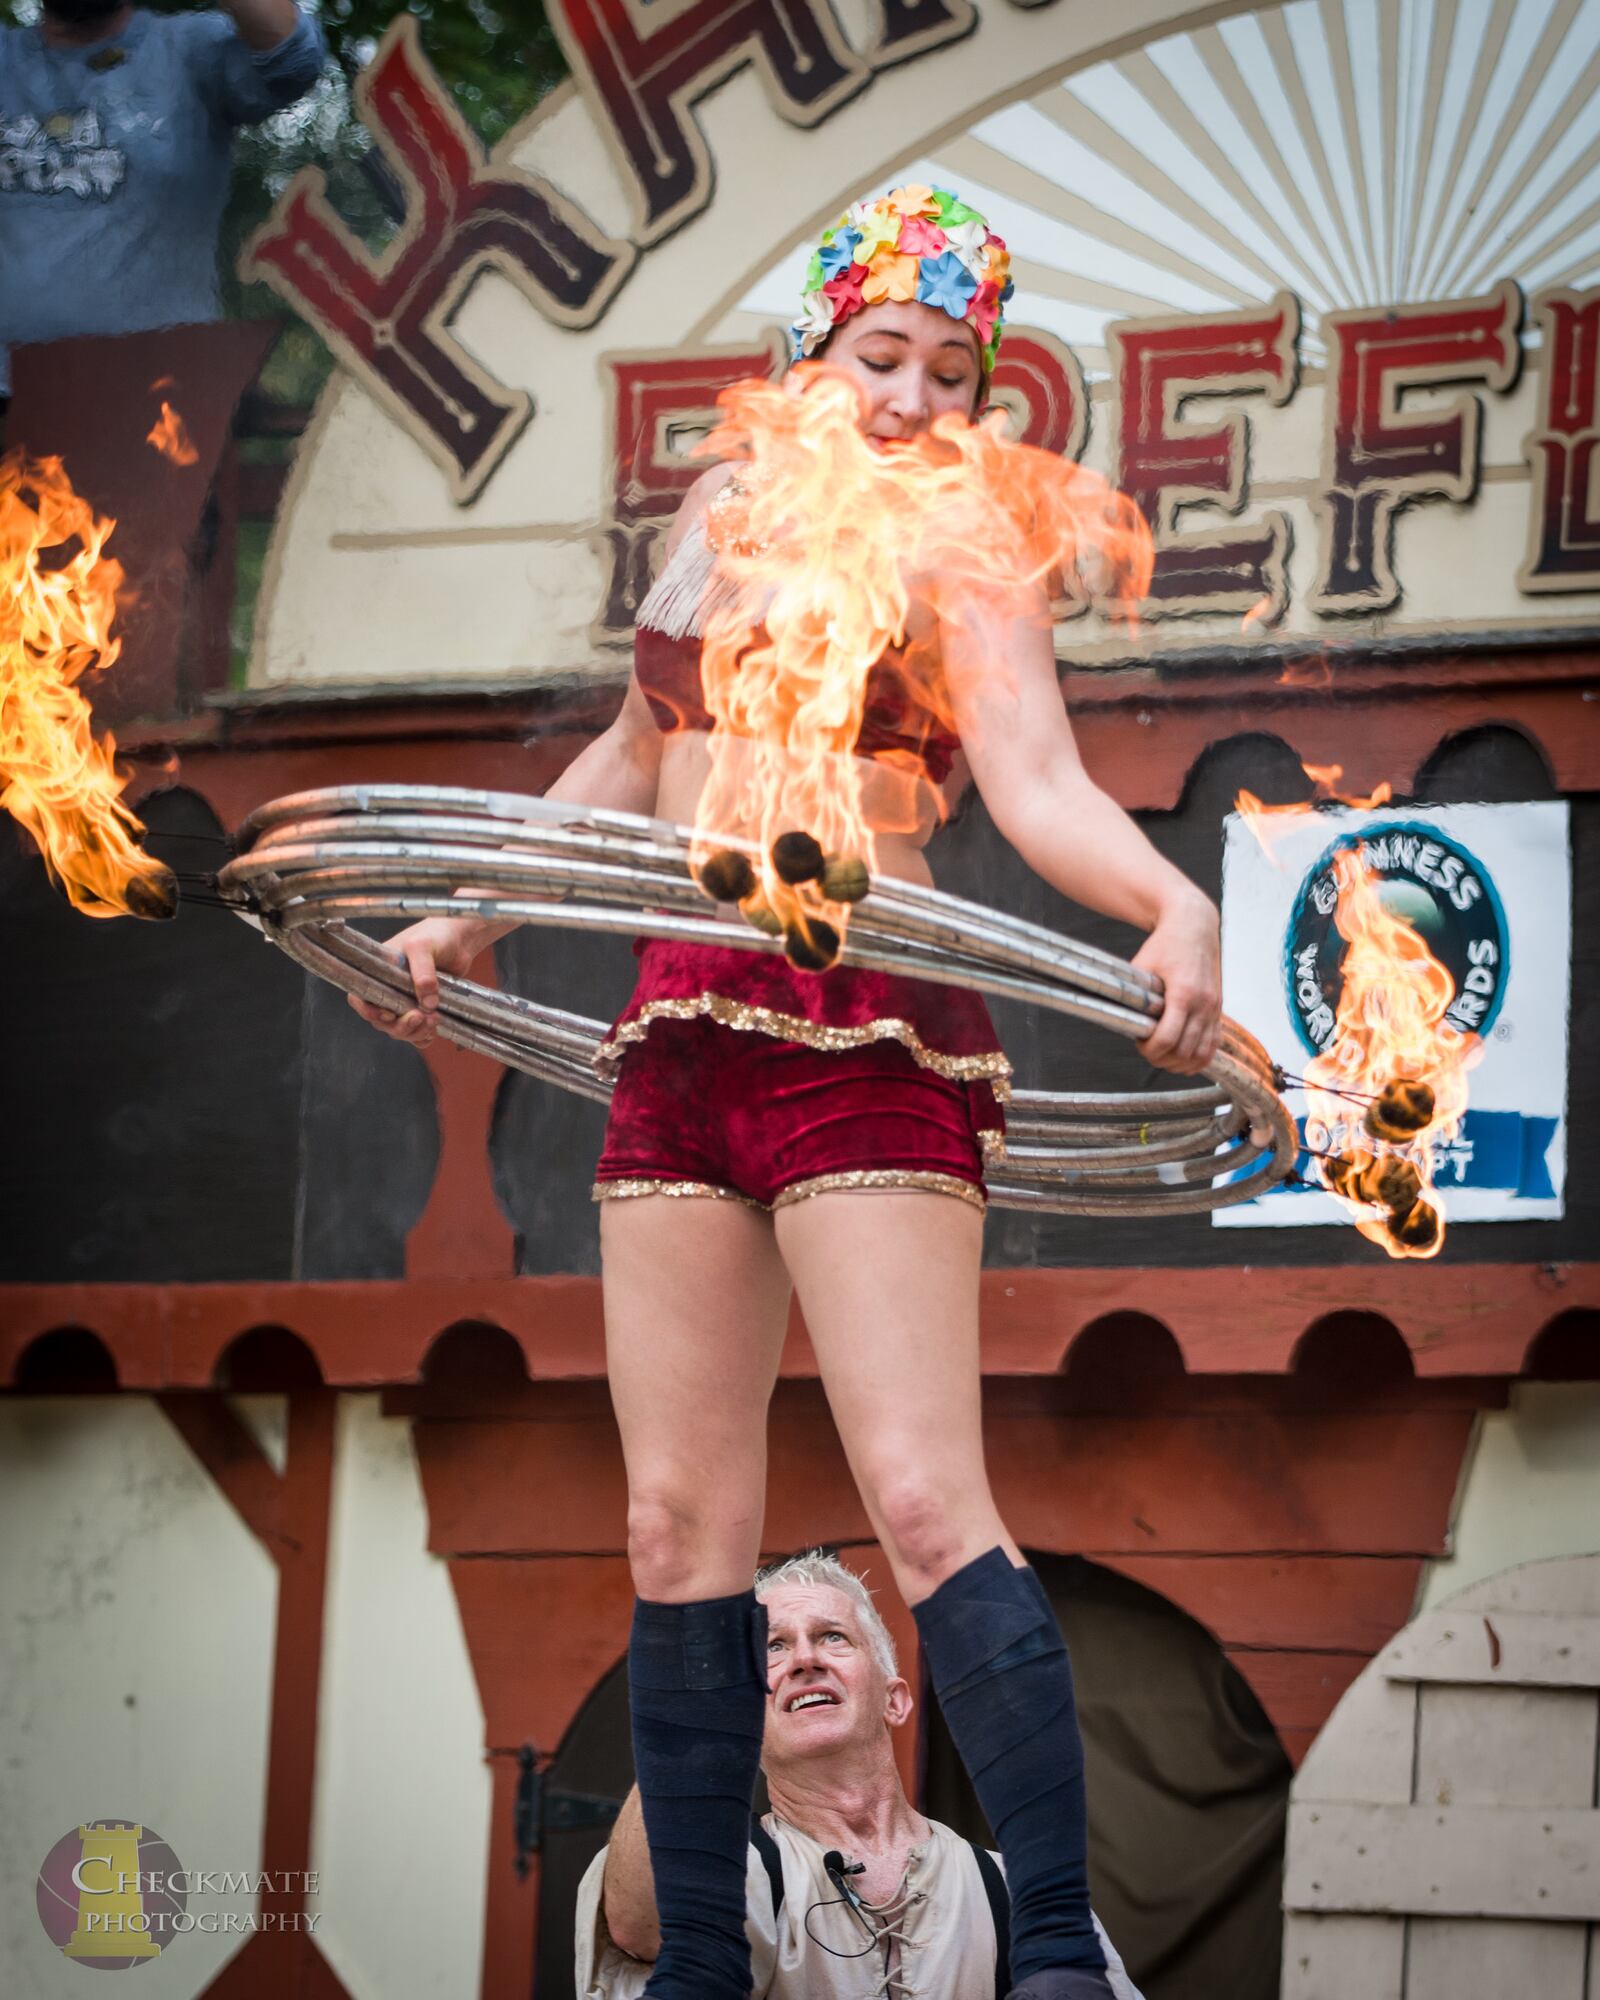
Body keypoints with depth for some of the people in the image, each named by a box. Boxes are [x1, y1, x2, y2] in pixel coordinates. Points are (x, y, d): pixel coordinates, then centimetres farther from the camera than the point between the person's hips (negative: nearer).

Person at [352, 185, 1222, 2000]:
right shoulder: (722, 508, 16)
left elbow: (1037, 783, -17)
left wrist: (1177, 906, -37)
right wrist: (470, 919, 32)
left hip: (865, 1040, -6)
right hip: (681, 1034, 6)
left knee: (922, 1500, -17)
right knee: (678, 1524, 3)